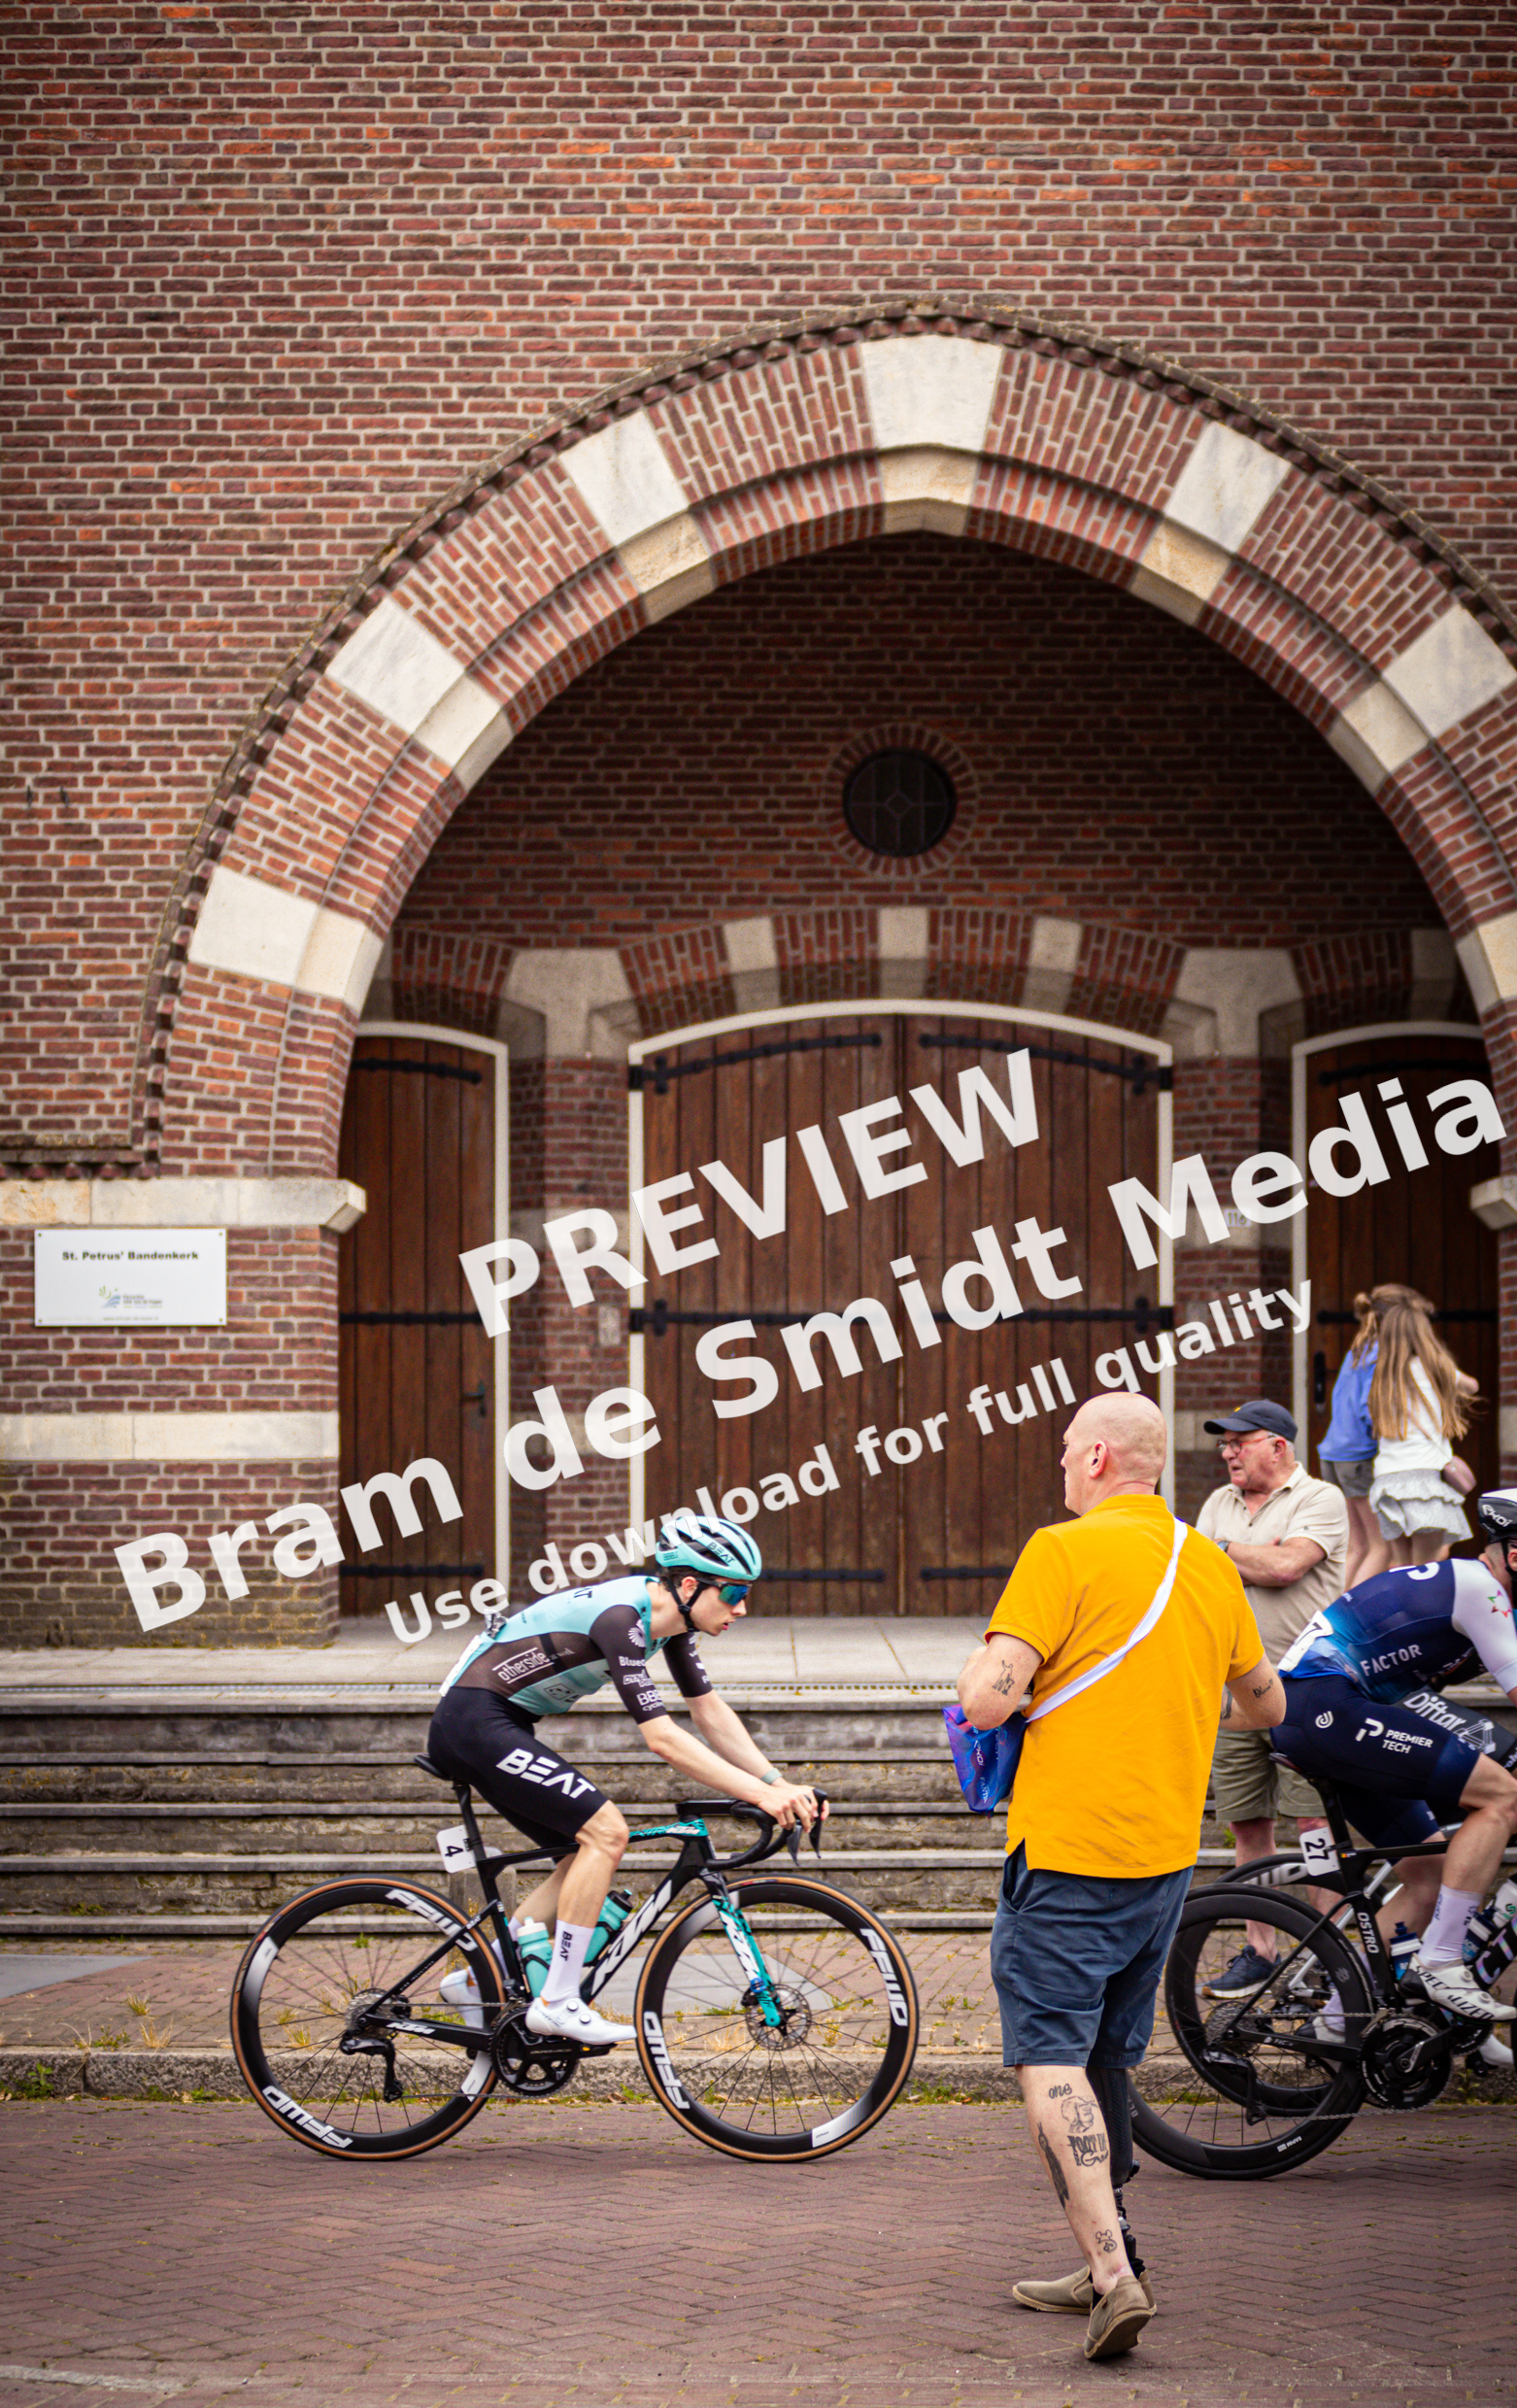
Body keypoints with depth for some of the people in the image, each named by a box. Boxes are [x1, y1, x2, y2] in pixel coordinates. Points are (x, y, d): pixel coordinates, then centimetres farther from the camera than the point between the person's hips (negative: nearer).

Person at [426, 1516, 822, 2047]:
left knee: (590, 1853, 8)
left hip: (497, 1728, 10)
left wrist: (780, 1783, -3)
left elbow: (711, 1714, 8)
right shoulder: (621, 1618, -25)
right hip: (472, 1720, -10)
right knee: (606, 1832, -17)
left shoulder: (670, 1615, 3)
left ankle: (481, 1980, 13)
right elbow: (661, 1738, -30)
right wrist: (760, 1795, -31)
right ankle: (557, 2001, -12)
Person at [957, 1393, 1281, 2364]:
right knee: (1106, 2061, 17)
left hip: (1070, 1850, -7)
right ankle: (1107, 2269, 22)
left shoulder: (1066, 1552, -12)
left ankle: (1115, 2271, -21)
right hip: (1169, 1851, 7)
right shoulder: (1211, 1565, 10)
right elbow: (1266, 1705, 25)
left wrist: (985, 1669, 4)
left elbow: (987, 1700, -19)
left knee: (1051, 2057, -8)